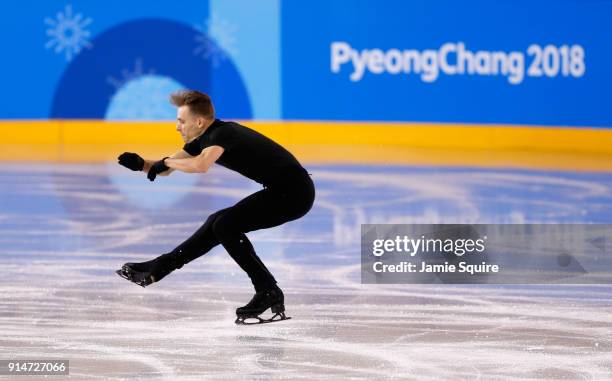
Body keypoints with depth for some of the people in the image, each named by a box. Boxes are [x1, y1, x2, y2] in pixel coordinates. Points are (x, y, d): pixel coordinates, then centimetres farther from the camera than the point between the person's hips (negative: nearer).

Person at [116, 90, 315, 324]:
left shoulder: (221, 133, -19)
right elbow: (165, 170, 14)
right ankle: (157, 269, 21)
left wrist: (166, 162, -21)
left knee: (227, 226, -14)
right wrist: (141, 164, -6)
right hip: (281, 190, 10)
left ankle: (270, 295, -10)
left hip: (293, 192, -10)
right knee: (217, 223, 14)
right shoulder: (204, 139, 9)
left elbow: (201, 165, -39)